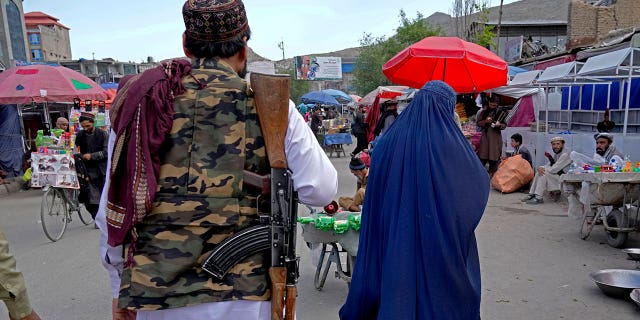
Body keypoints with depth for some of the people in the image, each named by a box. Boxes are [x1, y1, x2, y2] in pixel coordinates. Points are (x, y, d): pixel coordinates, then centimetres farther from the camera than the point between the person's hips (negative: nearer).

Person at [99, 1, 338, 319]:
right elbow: (320, 189, -8)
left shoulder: (139, 98, -1)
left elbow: (115, 203, 4)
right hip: (240, 294, -2)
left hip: (153, 292, 3)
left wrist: (120, 285, 16)